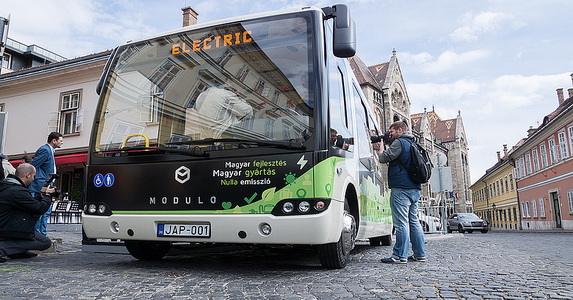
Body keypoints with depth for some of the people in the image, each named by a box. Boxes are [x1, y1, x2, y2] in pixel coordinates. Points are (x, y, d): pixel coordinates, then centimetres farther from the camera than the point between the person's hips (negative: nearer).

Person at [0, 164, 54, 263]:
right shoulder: (18, 191, -23)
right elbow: (40, 209, -17)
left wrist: (42, 195, 15)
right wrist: (47, 195, -1)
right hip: (8, 231, -11)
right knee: (46, 243, -8)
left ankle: (18, 251, 14)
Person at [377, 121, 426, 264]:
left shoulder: (399, 142, -7)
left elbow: (384, 158, -10)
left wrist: (380, 147, 8)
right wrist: (383, 146, 18)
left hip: (401, 188, -9)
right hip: (414, 188, 9)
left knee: (401, 222, -8)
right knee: (414, 221, 12)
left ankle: (400, 255, -7)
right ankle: (420, 254, 16)